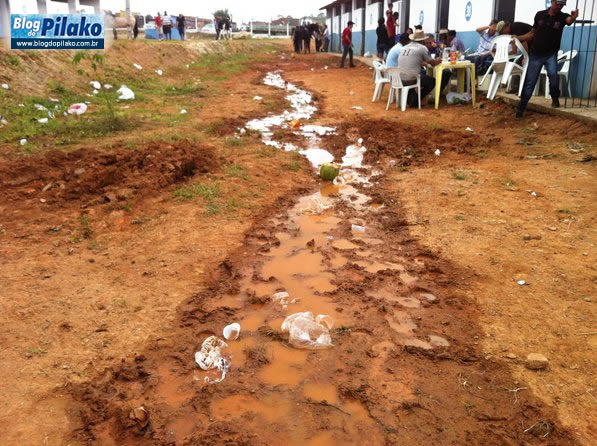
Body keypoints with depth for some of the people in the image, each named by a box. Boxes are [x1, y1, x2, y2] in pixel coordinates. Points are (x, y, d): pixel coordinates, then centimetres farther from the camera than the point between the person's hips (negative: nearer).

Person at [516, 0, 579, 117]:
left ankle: (555, 98, 0)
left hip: (551, 54, -1)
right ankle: (521, 108, 14)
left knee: (553, 74, -26)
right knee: (529, 82, 3)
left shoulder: (563, 16, -5)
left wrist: (574, 17, -53)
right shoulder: (539, 15, 0)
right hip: (535, 54, 1)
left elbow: (569, 20, -29)